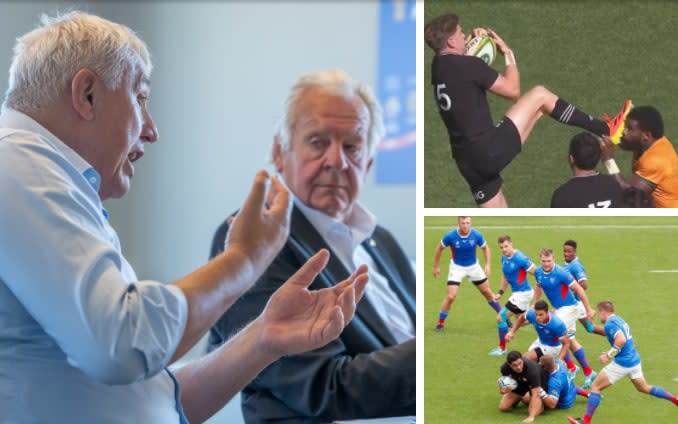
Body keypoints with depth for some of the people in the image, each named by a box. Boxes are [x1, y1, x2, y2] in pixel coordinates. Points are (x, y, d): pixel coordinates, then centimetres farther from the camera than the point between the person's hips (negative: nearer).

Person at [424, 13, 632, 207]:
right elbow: (512, 90, -5)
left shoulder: (440, 66, 10)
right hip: (490, 151, -9)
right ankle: (607, 130, 3)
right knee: (539, 95, 0)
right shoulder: (466, 65, -14)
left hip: (468, 161, 9)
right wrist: (508, 53, 7)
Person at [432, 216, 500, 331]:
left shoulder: (476, 235, -19)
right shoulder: (450, 236, -23)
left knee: (487, 292, 11)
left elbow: (485, 248, 1)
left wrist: (487, 264, -8)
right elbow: (439, 248, -5)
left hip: (474, 266, 2)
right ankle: (440, 322, 3)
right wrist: (436, 267, 0)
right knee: (451, 296, -14)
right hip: (457, 267, -2)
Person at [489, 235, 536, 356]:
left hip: (523, 293, -9)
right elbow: (505, 276, 17)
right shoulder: (504, 258, 3)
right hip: (516, 293, 9)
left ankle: (502, 348, 6)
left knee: (501, 317, -8)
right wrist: (500, 293, 10)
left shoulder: (520, 258, -22)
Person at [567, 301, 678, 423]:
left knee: (595, 387, -2)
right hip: (635, 360, 9)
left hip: (622, 363, -9)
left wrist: (608, 355, -22)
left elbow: (621, 340, -28)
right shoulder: (618, 320, 13)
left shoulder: (610, 323, -14)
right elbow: (607, 332, 31)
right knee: (644, 388, 29)